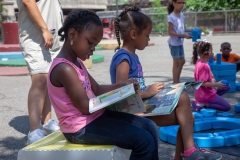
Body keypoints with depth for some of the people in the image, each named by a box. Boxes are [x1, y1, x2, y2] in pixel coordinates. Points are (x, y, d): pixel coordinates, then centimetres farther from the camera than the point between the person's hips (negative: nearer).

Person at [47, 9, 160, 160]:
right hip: (82, 127, -10)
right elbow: (86, 107, -20)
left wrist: (122, 85, -2)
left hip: (95, 116, 10)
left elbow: (97, 90, 15)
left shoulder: (76, 62, 10)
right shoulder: (64, 69, -22)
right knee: (144, 141, -15)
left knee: (150, 127, 7)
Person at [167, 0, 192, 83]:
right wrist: (183, 35, -24)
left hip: (180, 42, 8)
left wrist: (187, 33, -3)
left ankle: (177, 81, 29)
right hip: (174, 43, -8)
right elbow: (170, 32, -20)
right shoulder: (171, 17, -18)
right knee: (176, 62, -1)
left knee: (182, 61, 16)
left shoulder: (181, 15, 5)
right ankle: (175, 83, 10)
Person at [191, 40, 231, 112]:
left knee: (227, 87, 22)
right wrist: (216, 84, -18)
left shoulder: (200, 62, 4)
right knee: (227, 107, -6)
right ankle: (203, 104, -8)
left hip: (203, 93, 9)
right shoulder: (204, 66, -25)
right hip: (206, 95, -9)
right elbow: (202, 83, -25)